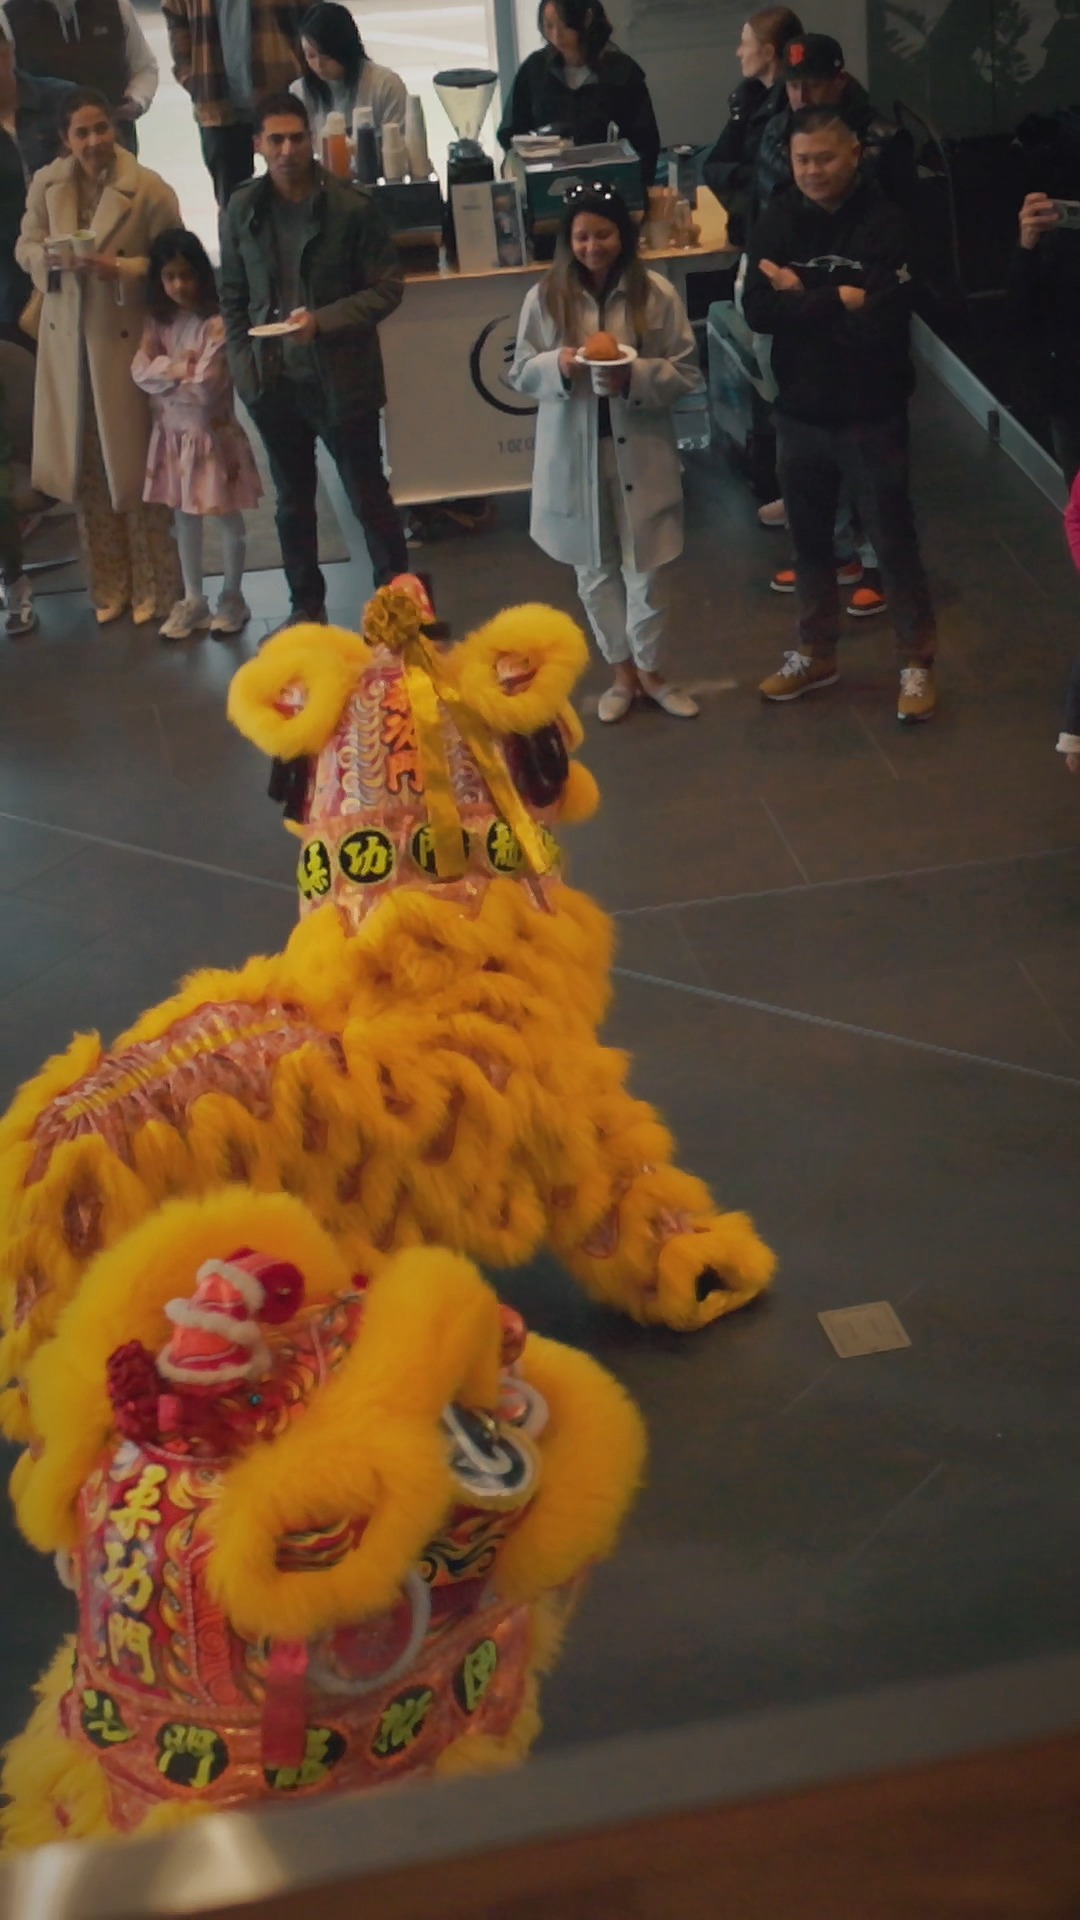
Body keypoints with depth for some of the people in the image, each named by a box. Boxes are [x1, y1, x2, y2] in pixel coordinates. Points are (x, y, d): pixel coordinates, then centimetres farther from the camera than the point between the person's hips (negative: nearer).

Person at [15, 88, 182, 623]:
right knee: (85, 467, 10)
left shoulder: (150, 190, -11)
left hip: (127, 339, -4)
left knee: (135, 463, 4)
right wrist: (48, 254, -14)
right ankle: (108, 584, 24)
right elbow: (25, 247, 9)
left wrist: (120, 269, -23)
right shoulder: (46, 184, 2)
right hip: (67, 339, 4)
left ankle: (151, 587, 18)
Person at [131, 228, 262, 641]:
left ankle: (232, 597, 20)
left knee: (227, 516, 8)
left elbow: (205, 388, -22)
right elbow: (140, 371, -7)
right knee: (184, 517, 14)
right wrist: (183, 369, -18)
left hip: (211, 433, -6)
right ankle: (193, 600, 23)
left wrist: (164, 375, -8)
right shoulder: (158, 320, 2)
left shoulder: (216, 323, -17)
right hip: (172, 434, 6)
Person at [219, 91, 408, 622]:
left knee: (369, 497, 4)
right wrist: (245, 367, 0)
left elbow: (387, 289, -7)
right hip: (273, 380, 4)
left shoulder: (352, 207, -9)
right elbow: (232, 297, 8)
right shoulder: (240, 211, 0)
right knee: (292, 501, 15)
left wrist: (323, 320, -19)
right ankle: (306, 607, 28)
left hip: (342, 378, -3)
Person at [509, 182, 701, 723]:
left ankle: (649, 670, 27)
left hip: (640, 453, -1)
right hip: (575, 456, 1)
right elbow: (521, 374, 2)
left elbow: (687, 371, -3)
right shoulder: (545, 298, -3)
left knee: (645, 568, 8)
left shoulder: (656, 294, -6)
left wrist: (636, 376, -21)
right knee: (595, 572, 13)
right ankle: (622, 673, 29)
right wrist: (558, 365, -19)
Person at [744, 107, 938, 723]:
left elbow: (883, 317, -24)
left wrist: (802, 299, -16)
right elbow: (758, 310, -14)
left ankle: (918, 661, 19)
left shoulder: (885, 222, -14)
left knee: (894, 538, 5)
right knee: (809, 537, 17)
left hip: (871, 413, -4)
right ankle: (816, 653, 34)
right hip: (801, 412, 5)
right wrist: (839, 302, -21)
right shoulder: (778, 222, -1)